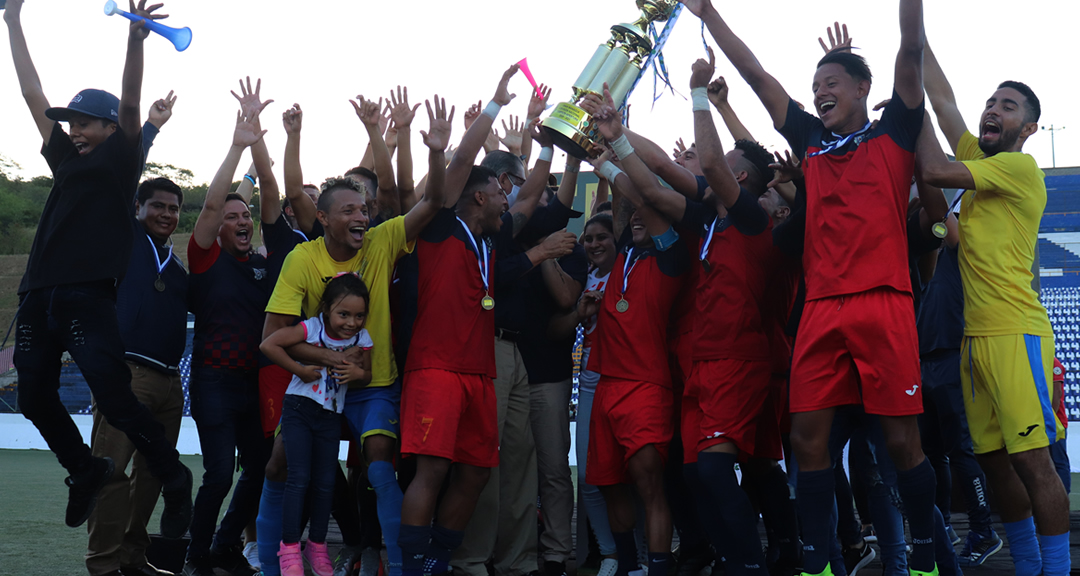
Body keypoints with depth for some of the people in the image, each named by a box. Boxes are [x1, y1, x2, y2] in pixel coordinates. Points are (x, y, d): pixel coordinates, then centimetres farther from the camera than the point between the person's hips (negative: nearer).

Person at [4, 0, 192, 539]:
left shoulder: (121, 158, 5)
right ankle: (86, 471, 29)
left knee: (114, 398, -10)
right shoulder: (66, 157, 19)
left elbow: (130, 104, -10)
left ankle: (173, 478, 5)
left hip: (87, 296, -7)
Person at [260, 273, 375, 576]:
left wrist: (358, 373, -15)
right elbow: (268, 345, -20)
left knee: (325, 482, 8)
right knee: (299, 477, -9)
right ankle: (289, 548, -4)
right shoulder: (312, 329, -16)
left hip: (330, 416, 4)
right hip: (299, 410, -4)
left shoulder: (362, 339, -3)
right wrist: (299, 370, -19)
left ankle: (317, 545, 22)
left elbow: (367, 375, 9)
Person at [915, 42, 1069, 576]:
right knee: (994, 460, 9)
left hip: (1015, 333, -8)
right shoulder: (979, 161, 17)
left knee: (1031, 460, -10)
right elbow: (944, 100, 17)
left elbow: (934, 171, -14)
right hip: (976, 335, 8)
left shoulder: (1020, 167, -5)